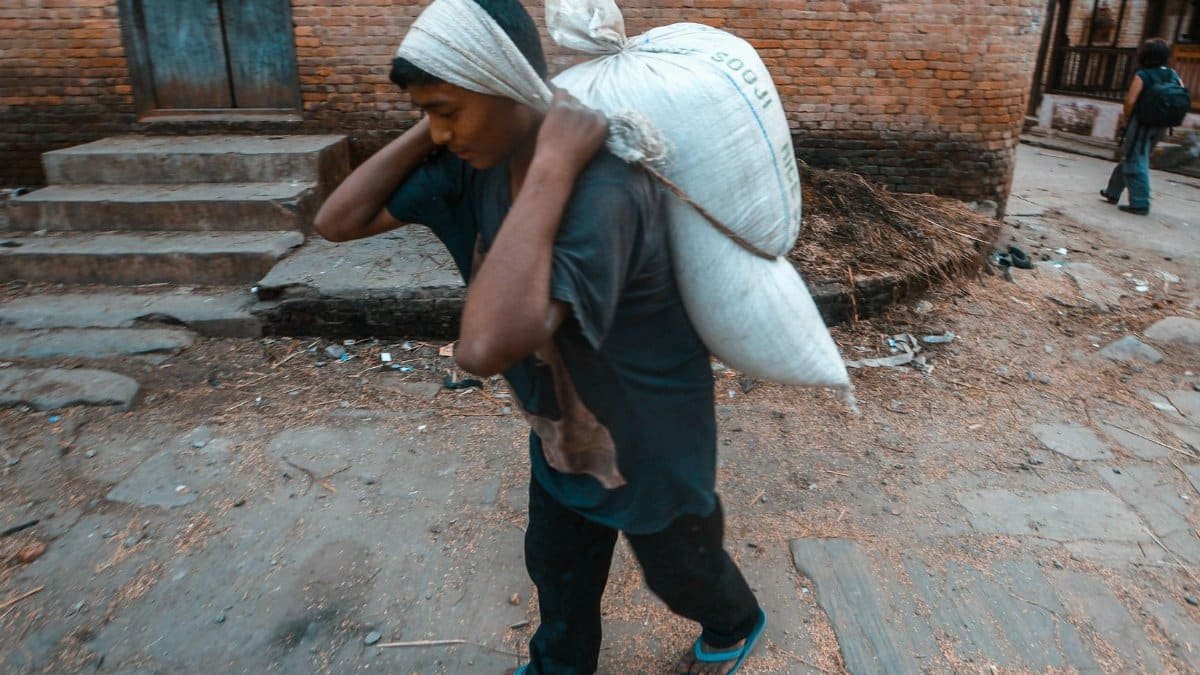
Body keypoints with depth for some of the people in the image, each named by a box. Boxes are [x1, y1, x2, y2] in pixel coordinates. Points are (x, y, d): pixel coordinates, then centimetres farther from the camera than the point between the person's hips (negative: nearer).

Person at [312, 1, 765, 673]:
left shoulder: (601, 191, -39)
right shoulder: (476, 161, -13)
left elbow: (487, 347, -51)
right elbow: (340, 221, -10)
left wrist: (552, 168, -47)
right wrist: (427, 130, -18)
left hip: (649, 436, -6)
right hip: (562, 432, 7)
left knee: (681, 569, 24)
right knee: (557, 567, 27)